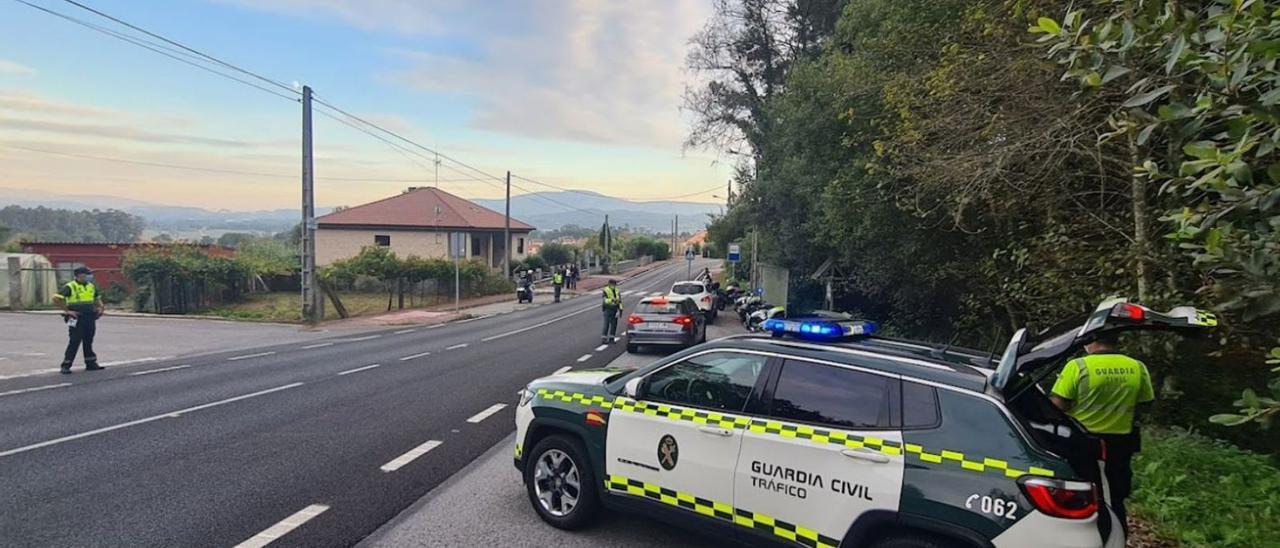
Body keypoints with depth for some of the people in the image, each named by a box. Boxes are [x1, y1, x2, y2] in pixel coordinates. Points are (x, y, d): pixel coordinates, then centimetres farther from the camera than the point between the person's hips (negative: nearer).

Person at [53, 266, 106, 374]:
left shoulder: (91, 286, 12)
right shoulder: (70, 287, -9)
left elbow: (97, 298, 28)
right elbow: (56, 298, -15)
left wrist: (100, 307, 10)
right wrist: (67, 310, -14)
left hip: (90, 318, 7)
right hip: (77, 318, -7)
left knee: (88, 342, 13)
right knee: (74, 342, -5)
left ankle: (91, 364, 21)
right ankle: (66, 366, 3)